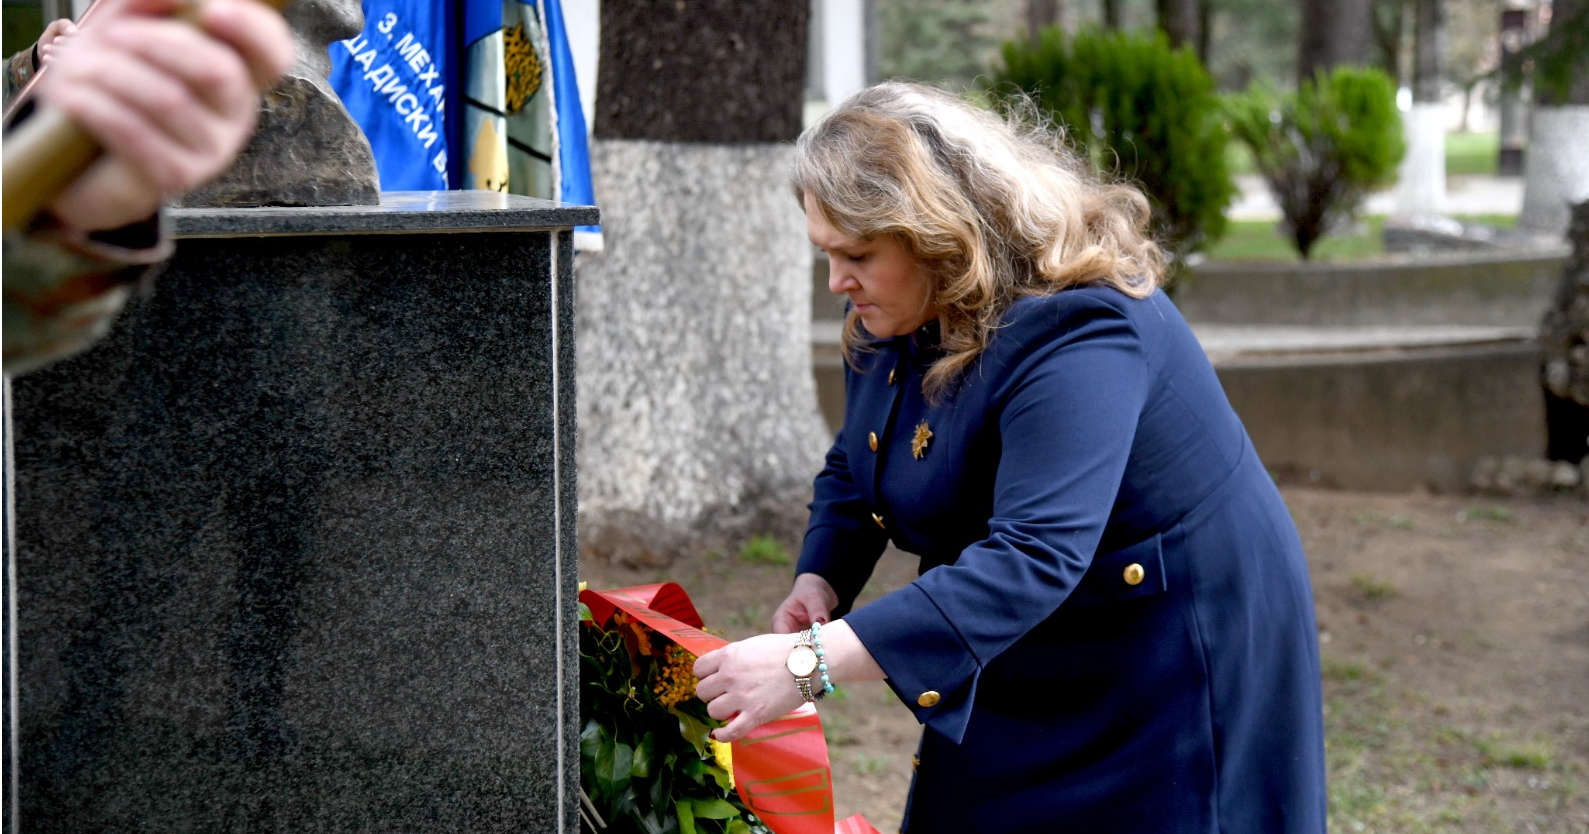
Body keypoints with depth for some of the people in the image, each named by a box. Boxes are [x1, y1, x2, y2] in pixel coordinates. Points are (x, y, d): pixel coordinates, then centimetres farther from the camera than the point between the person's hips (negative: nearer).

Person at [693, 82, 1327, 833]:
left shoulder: (1076, 331, -31)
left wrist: (813, 663, -48)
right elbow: (853, 472, 13)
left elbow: (1034, 559, -42)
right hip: (1026, 682, 8)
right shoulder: (890, 319, -3)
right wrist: (817, 583, -10)